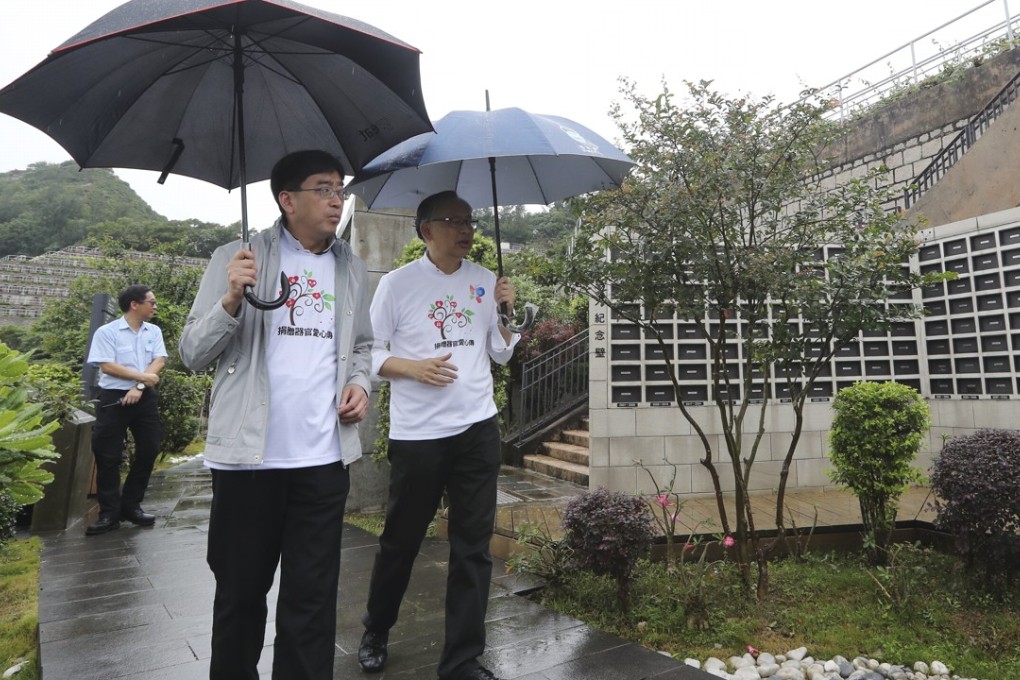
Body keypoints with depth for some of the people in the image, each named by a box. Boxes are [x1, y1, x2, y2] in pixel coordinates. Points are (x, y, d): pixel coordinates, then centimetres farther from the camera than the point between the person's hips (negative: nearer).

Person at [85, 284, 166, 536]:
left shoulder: (154, 331, 9)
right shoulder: (107, 332, -4)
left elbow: (159, 361, 0)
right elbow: (107, 366, -12)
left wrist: (139, 387, -13)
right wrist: (142, 376, -13)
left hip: (145, 398, 5)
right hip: (113, 397, -4)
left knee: (149, 451, 6)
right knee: (108, 456, -2)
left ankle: (130, 506, 20)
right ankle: (109, 513, 9)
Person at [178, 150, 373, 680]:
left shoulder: (352, 268, 10)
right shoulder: (236, 258, -1)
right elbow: (193, 353, -3)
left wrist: (361, 383, -1)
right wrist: (232, 299, -20)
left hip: (324, 458, 2)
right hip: (248, 455, -2)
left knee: (312, 597, 10)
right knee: (240, 590, 15)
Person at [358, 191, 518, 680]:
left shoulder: (485, 281, 7)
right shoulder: (397, 284, -4)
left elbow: (501, 354, 10)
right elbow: (370, 354, -2)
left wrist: (507, 311, -5)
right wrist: (414, 368, -17)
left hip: (478, 429, 3)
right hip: (417, 434, -3)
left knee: (473, 547, 7)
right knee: (400, 541, 13)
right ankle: (376, 631, 40)